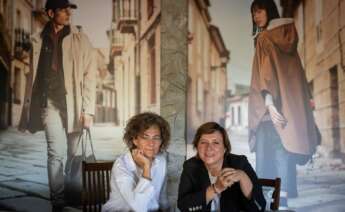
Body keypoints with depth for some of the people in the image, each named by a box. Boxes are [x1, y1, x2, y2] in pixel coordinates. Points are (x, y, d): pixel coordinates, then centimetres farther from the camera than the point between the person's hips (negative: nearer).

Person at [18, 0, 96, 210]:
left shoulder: (80, 39, 2)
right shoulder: (39, 40, 8)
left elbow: (90, 76, -2)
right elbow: (33, 75, 11)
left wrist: (88, 110, -9)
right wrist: (28, 107, 8)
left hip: (74, 104, 0)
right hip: (51, 103, 0)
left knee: (73, 154, 6)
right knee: (56, 153, -11)